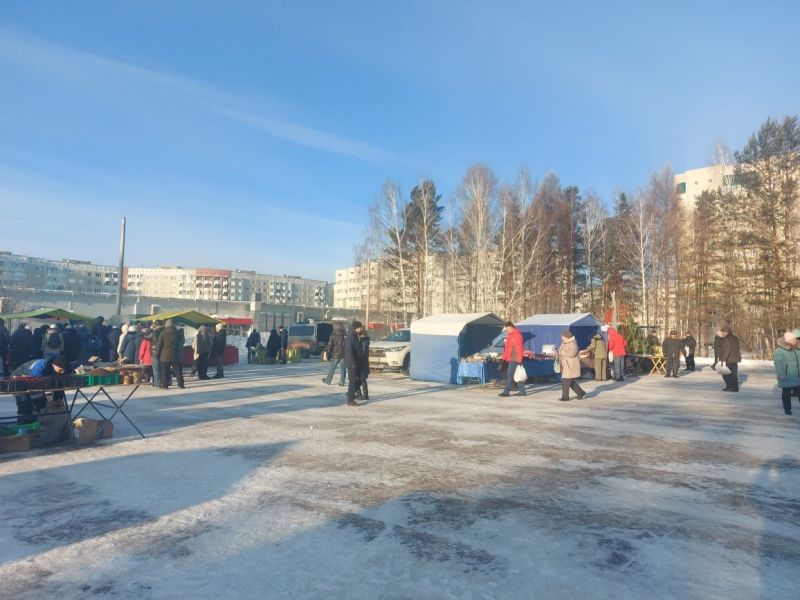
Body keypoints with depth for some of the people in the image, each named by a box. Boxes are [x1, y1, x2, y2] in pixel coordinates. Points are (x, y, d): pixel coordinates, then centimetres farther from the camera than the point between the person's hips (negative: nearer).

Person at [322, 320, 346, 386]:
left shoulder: (333, 335, -9)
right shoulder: (345, 335, -1)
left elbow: (329, 345, -10)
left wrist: (327, 353, -3)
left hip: (335, 355, -2)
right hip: (343, 355, 2)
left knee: (332, 368, 9)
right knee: (342, 369, 7)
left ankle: (328, 380, 21)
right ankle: (341, 382, 5)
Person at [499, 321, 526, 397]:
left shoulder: (517, 335, -12)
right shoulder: (510, 335, 19)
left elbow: (519, 348, -18)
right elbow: (507, 348, 23)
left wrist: (519, 359, -22)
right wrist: (504, 357, 19)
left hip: (514, 359, -10)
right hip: (510, 359, 10)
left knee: (510, 374, -10)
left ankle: (506, 392, -8)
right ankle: (522, 391, 16)